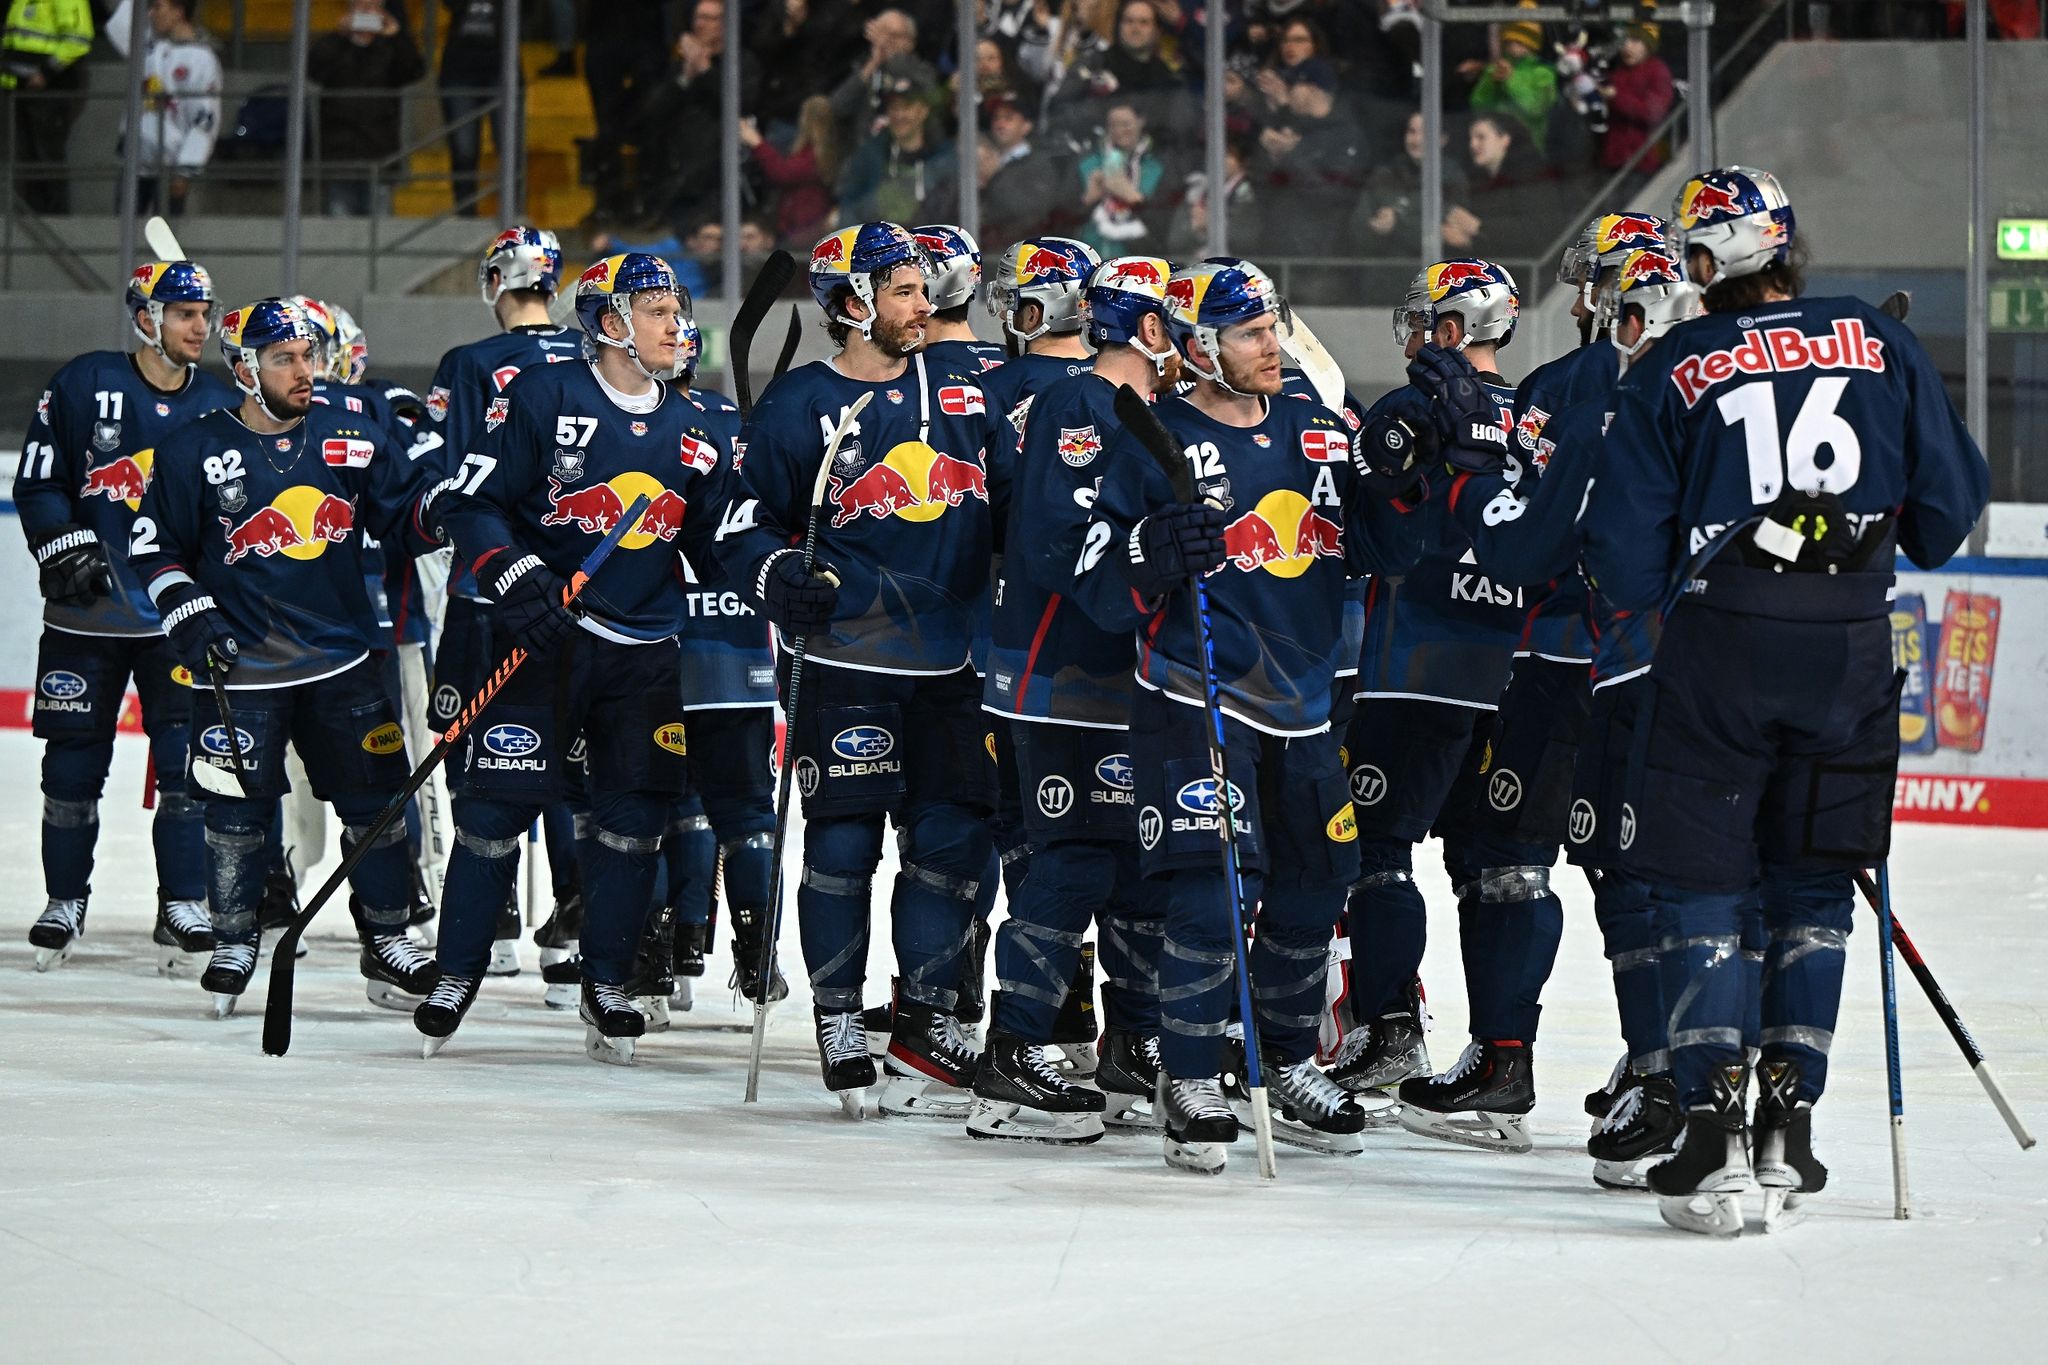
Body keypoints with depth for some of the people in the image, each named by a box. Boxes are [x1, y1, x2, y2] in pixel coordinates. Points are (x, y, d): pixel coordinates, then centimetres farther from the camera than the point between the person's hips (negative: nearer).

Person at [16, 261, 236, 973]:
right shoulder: (84, 386, -2)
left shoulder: (220, 406, 6)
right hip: (88, 614, -1)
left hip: (181, 619, 1)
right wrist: (66, 549, -12)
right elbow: (37, 482, 0)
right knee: (74, 760, 4)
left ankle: (184, 905, 2)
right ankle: (65, 900, 18)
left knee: (188, 763, -6)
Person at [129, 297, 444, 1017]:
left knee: (375, 799, 3)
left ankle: (387, 941, 15)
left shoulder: (350, 438, 3)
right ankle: (233, 947, 16)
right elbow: (156, 546, 2)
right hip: (242, 667, -3)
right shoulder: (195, 451, -5)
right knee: (237, 808, 0)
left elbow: (412, 518, 8)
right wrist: (191, 616, -8)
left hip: (342, 659, 3)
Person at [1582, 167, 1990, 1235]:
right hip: (1851, 647, 2)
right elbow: (1950, 506, 7)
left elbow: (1624, 567, 0)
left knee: (1699, 886, 4)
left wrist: (1644, 582, 23)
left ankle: (1713, 1128, -10)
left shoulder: (1668, 374, 2)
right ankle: (1788, 1127, 10)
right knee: (1814, 888, 15)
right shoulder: (1881, 348, 5)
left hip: (1719, 651, -2)